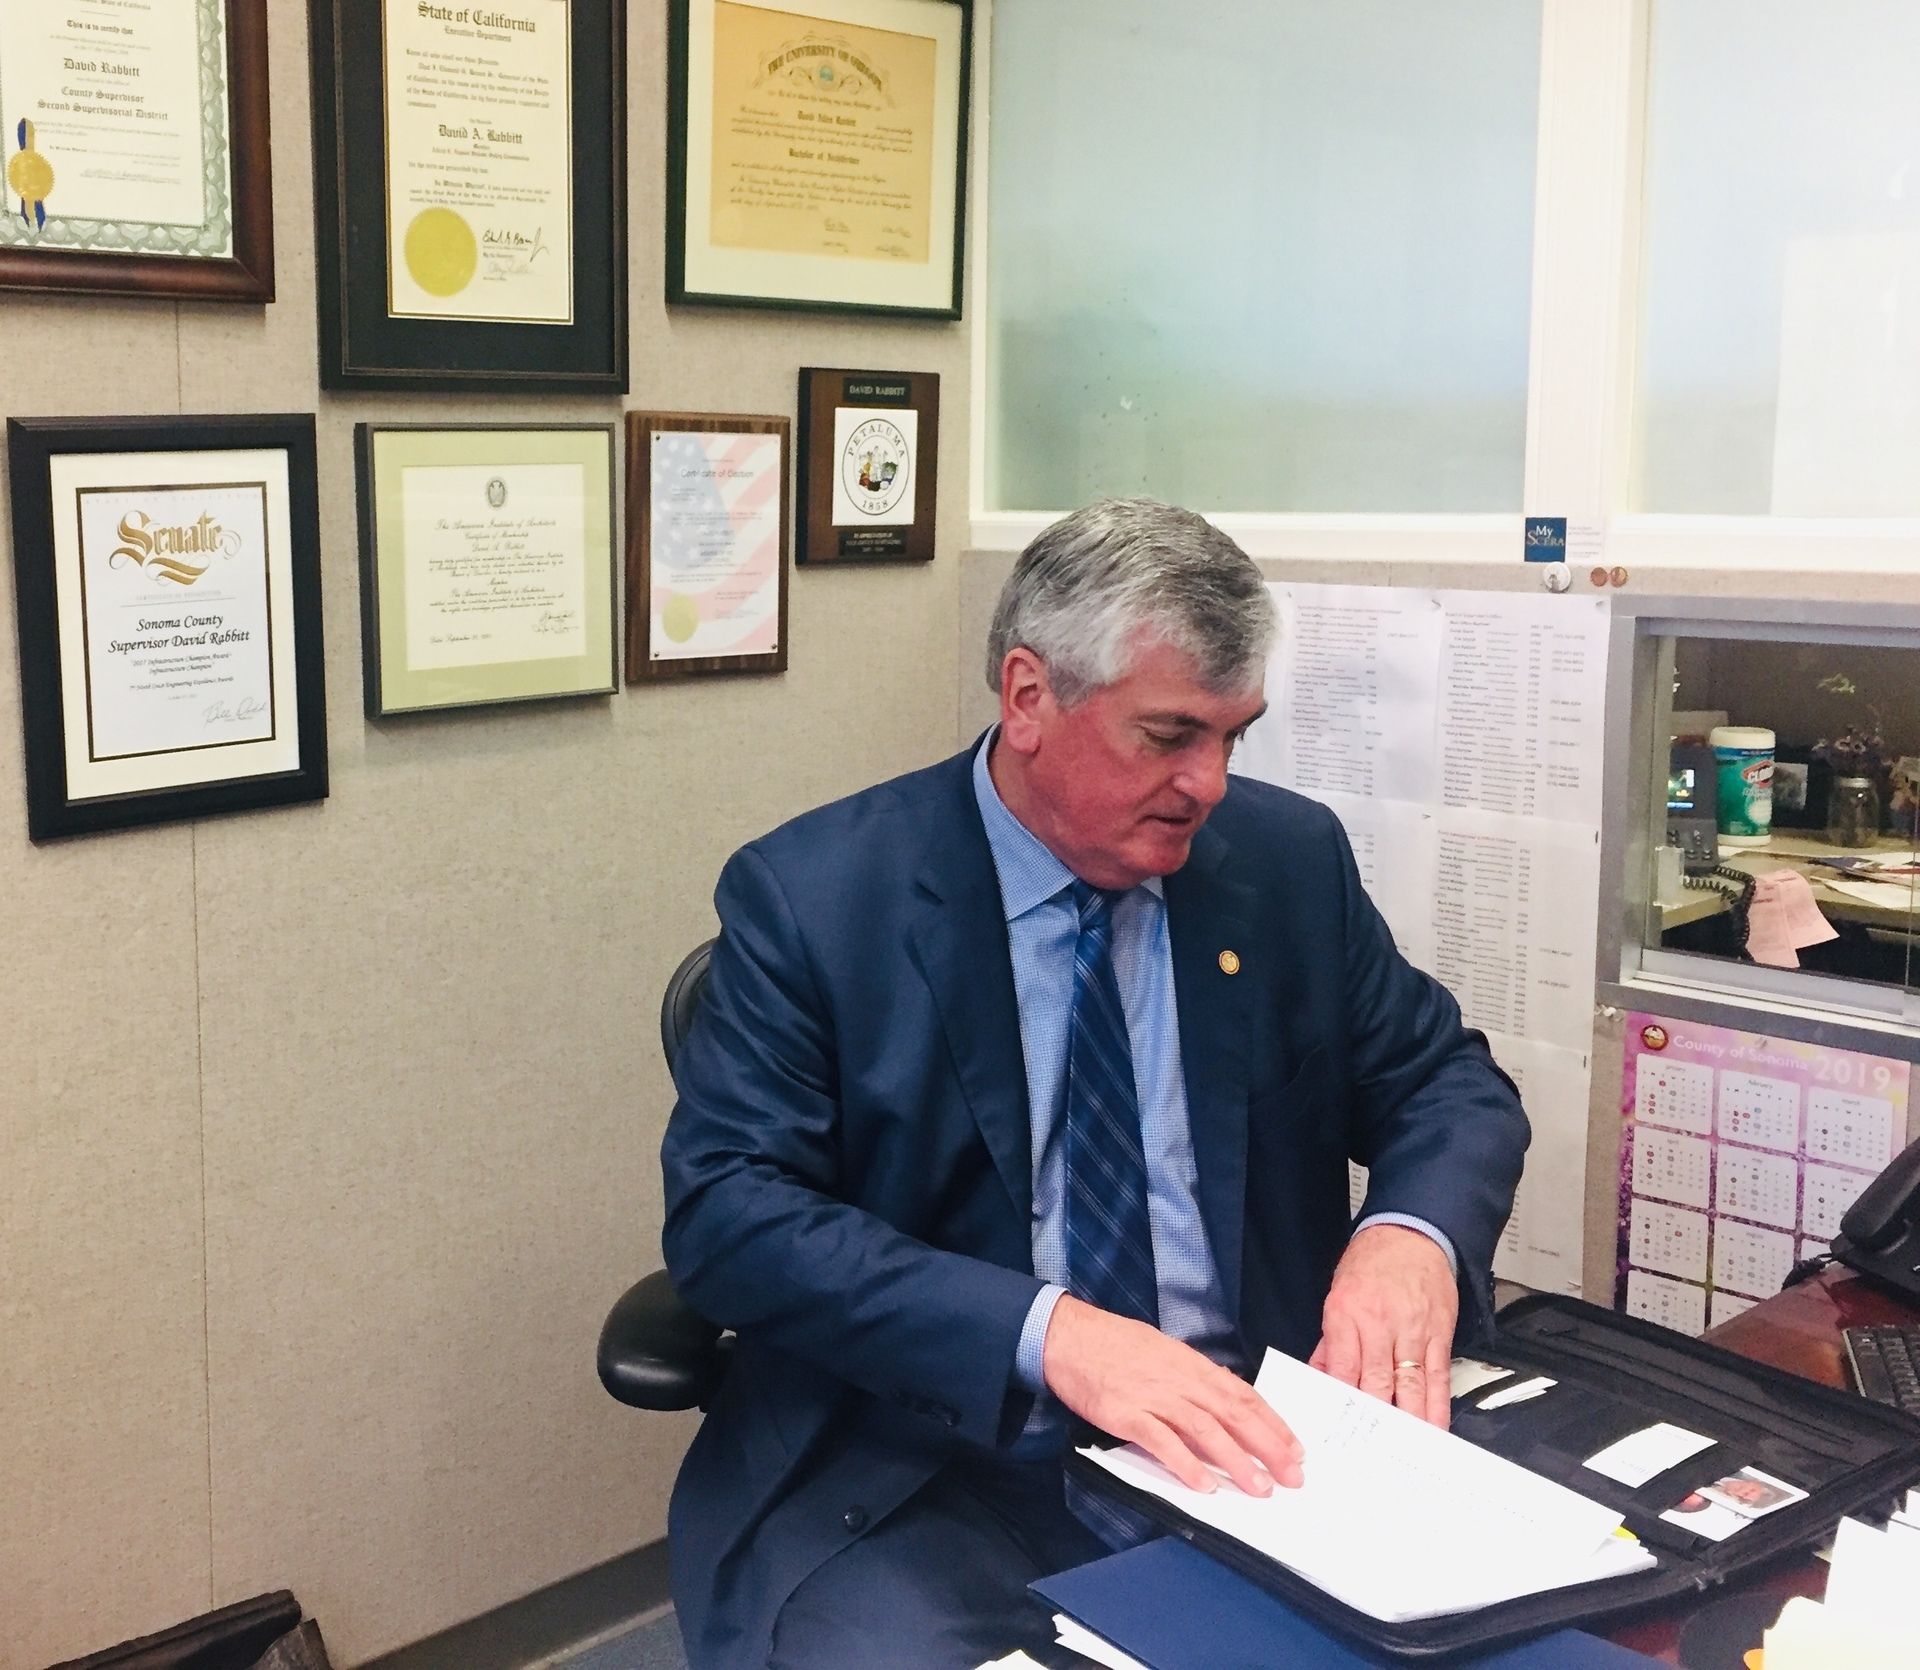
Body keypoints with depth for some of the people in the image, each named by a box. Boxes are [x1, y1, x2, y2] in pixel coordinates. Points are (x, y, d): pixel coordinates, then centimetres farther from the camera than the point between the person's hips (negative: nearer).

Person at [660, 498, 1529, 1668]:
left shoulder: (1290, 859, 3)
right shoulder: (814, 895, -7)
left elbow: (1450, 1081, 11)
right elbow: (728, 1211, -14)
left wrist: (1415, 1232, -13)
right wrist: (1046, 1333, -28)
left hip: (1249, 1451, 3)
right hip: (922, 1484, -3)